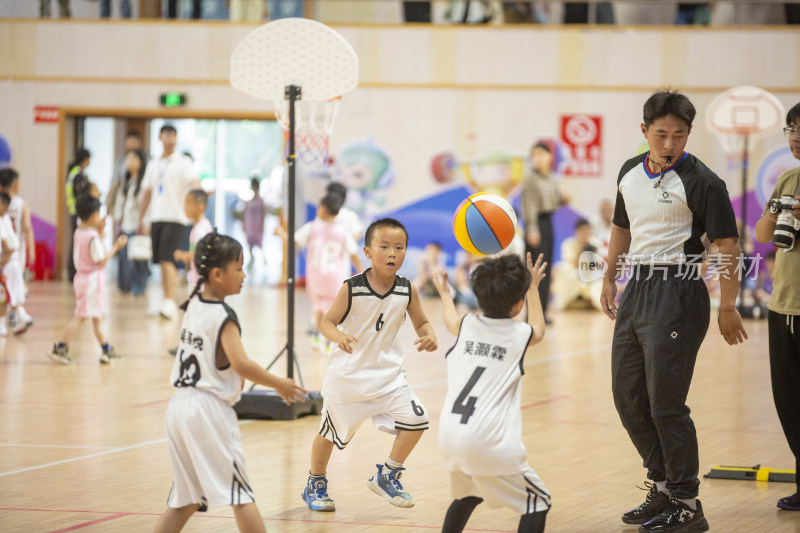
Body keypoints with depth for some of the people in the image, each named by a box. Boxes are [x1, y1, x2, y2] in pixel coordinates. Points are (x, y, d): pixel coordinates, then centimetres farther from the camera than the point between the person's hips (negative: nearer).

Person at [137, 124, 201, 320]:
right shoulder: (153, 165, 17)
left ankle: (170, 302, -21)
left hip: (175, 218, -6)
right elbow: (147, 193, 22)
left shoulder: (183, 162, -1)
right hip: (157, 218, 6)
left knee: (167, 260, -17)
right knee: (162, 262, 8)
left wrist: (198, 192, -40)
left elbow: (193, 182, -16)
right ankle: (168, 303, 16)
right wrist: (140, 219, 21)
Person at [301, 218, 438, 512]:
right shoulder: (352, 288, -18)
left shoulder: (407, 290, -8)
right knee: (330, 432, 12)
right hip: (348, 375, -3)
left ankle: (387, 476, 9)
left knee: (415, 419, -13)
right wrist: (339, 336, -37)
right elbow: (327, 322, -15)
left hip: (388, 373, 3)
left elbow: (421, 323, 4)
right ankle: (315, 484, 38)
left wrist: (429, 335, -19)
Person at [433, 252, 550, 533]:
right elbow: (538, 329, 27)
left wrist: (444, 292, 57)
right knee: (538, 503, 0)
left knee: (467, 496, 30)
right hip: (488, 443, -6)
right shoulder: (520, 334, 0)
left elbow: (450, 320, 38)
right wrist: (533, 287, 41)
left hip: (450, 436, 6)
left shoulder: (467, 325, 10)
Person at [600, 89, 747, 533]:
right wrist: (610, 281, 23)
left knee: (665, 404, -8)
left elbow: (727, 243, -12)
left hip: (676, 293, -8)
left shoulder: (701, 182, -13)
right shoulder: (630, 173, 9)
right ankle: (663, 486, 29)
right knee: (627, 397, 13)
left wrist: (728, 306, -14)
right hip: (636, 289, 8)